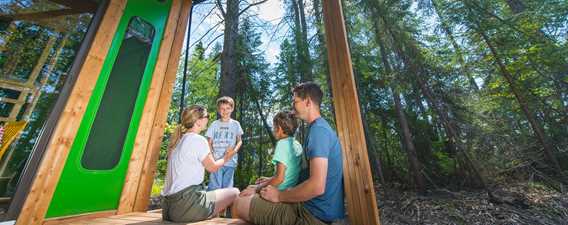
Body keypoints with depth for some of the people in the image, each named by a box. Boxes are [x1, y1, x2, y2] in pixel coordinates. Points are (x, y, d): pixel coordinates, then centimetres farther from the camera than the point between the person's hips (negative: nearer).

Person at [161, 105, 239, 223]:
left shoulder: (178, 140, 11)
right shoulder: (199, 139, -13)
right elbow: (212, 167, -3)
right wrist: (226, 158, 15)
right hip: (186, 205, -9)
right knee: (234, 193, -1)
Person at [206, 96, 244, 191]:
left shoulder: (235, 124, 4)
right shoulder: (214, 124, 5)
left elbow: (239, 141, 9)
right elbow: (209, 143, 7)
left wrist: (235, 150, -11)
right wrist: (211, 156, -8)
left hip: (230, 162, 1)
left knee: (227, 187, 10)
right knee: (214, 187, -2)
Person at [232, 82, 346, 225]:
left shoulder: (318, 129, -21)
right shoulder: (322, 128, 12)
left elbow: (317, 186, -29)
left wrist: (279, 195, -14)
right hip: (317, 206, 9)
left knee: (239, 205, -7)